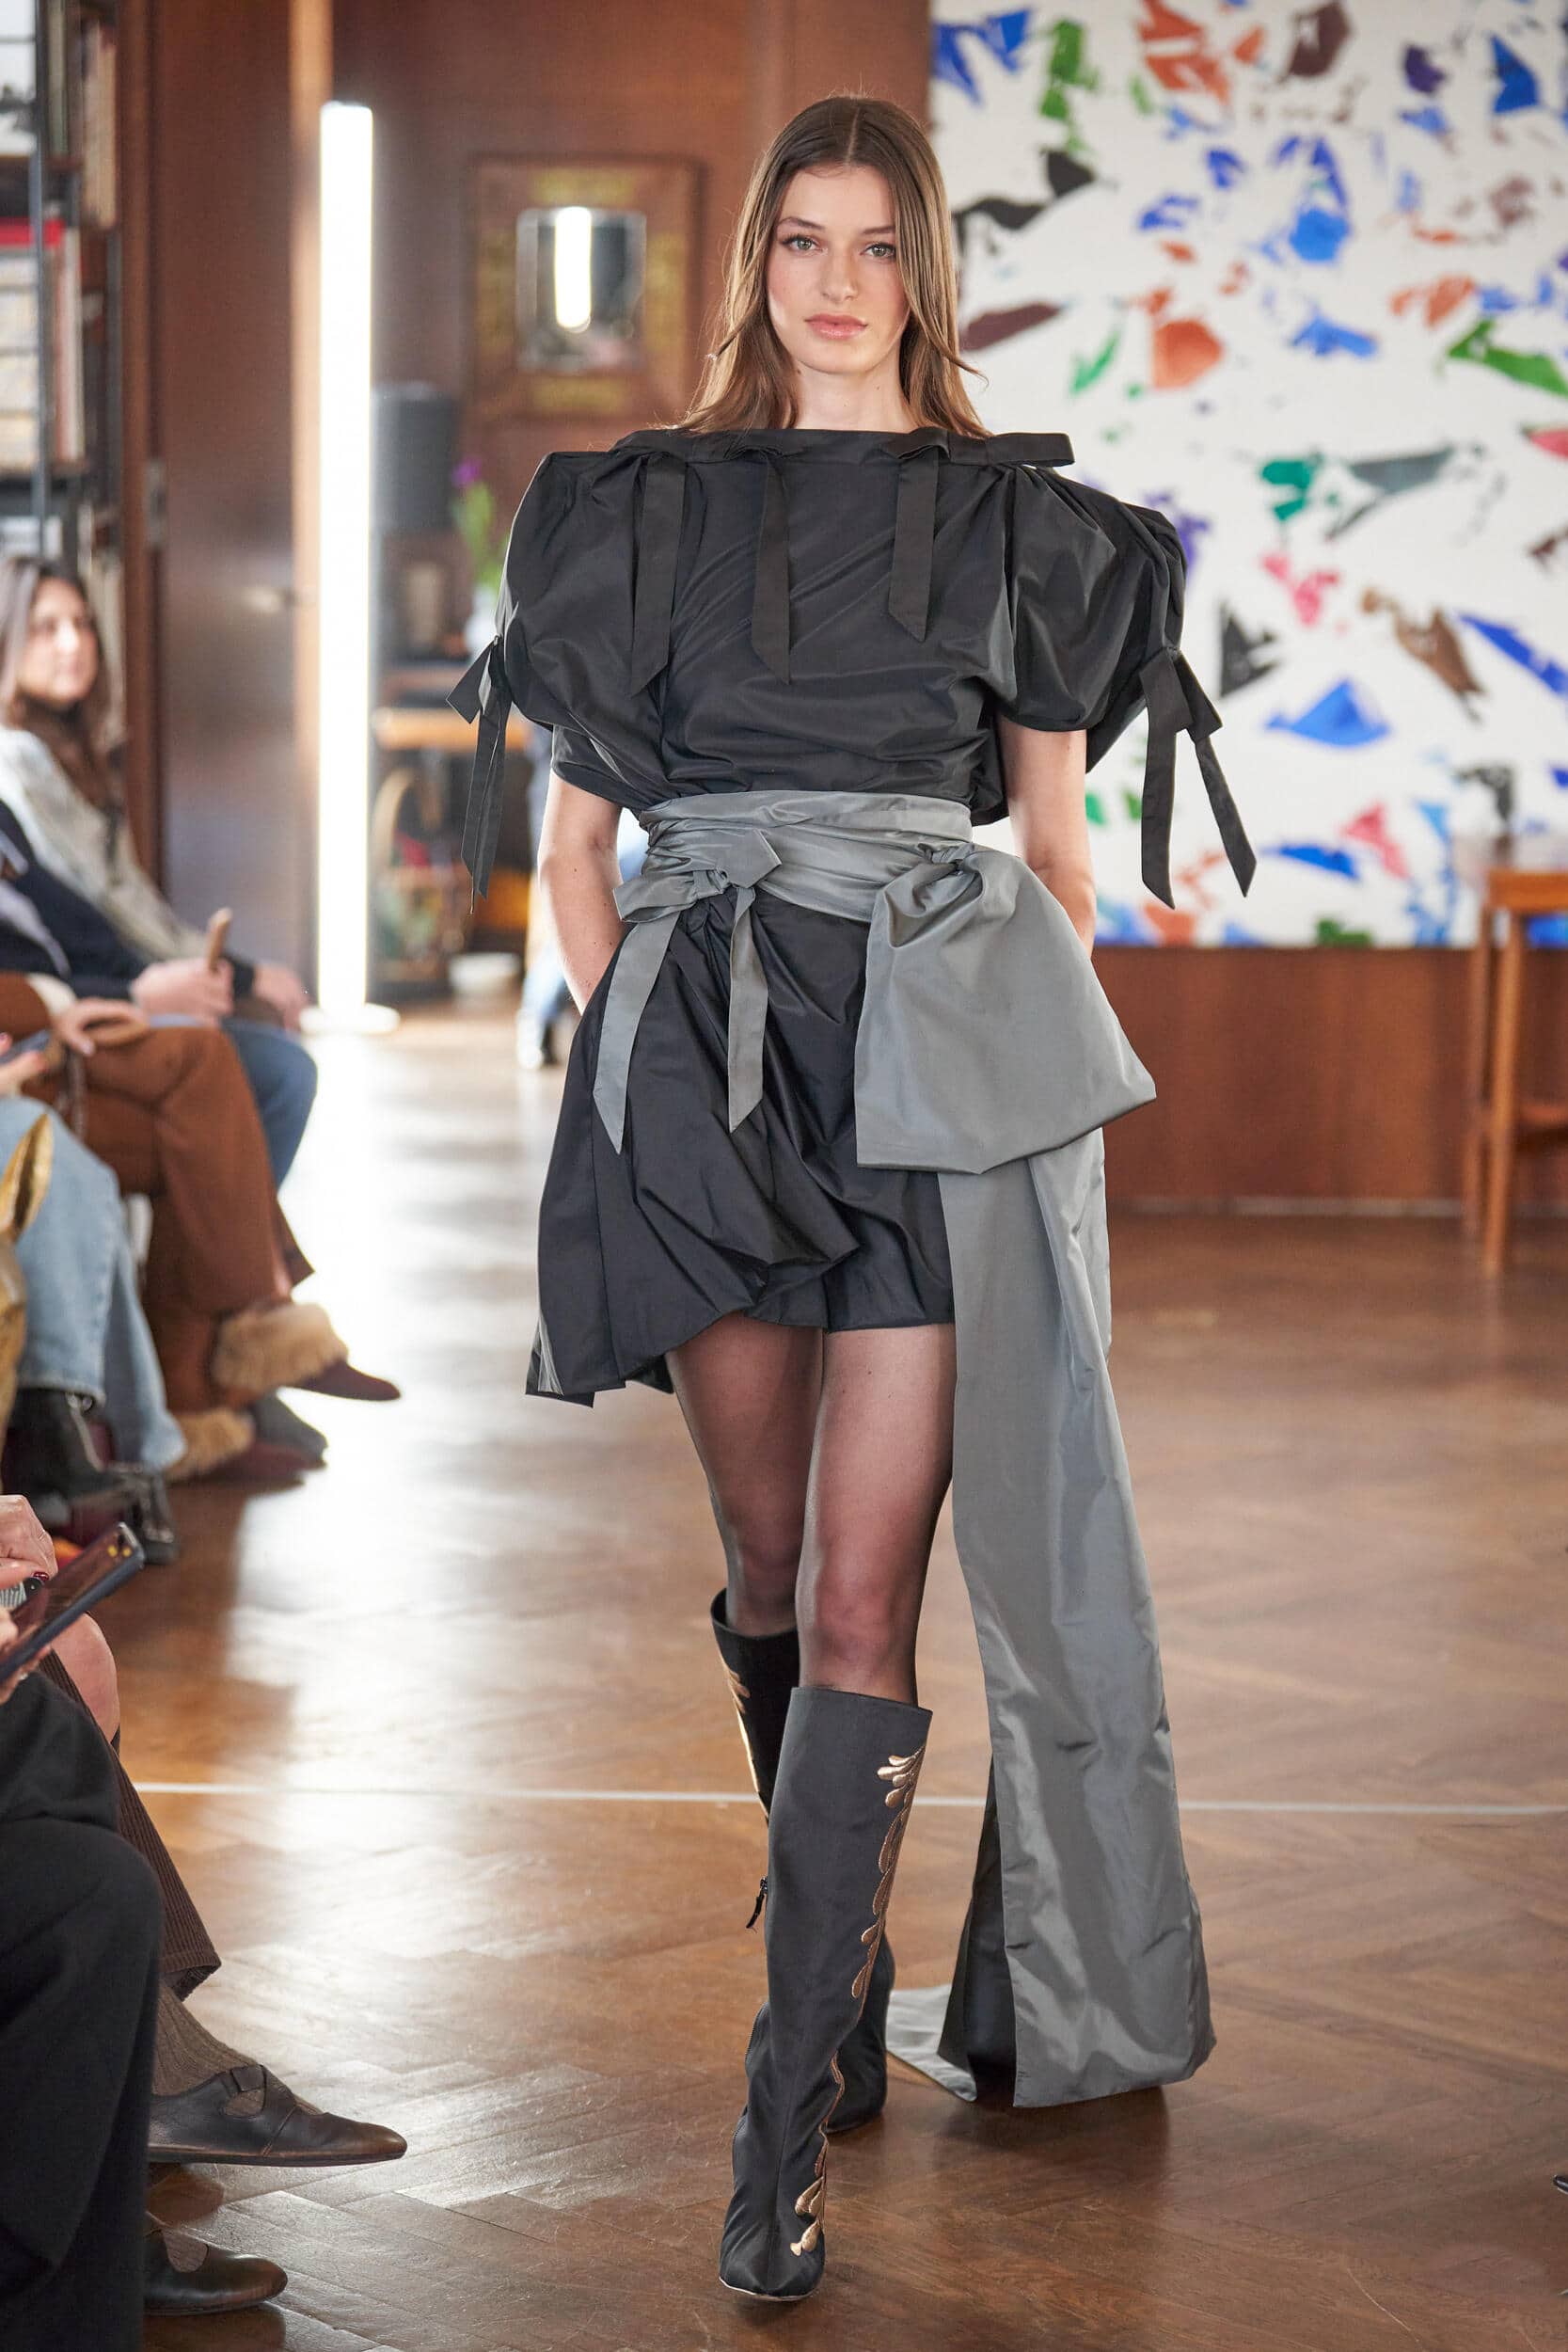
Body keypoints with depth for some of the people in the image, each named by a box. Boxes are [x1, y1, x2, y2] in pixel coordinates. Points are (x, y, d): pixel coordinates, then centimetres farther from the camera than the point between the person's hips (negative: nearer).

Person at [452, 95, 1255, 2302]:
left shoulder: (1018, 525, 9)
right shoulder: (641, 511, 11)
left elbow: (1057, 842, 11)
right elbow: (574, 827, 11)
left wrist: (1045, 1049, 2)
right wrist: (617, 1028, -1)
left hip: (942, 1054, -2)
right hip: (704, 1060, 2)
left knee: (864, 1589, -9)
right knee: (771, 1565, 9)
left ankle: (789, 2120, -9)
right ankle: (846, 1964, 31)